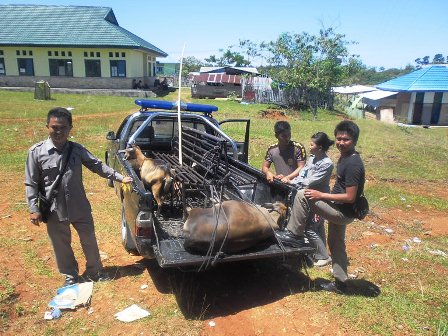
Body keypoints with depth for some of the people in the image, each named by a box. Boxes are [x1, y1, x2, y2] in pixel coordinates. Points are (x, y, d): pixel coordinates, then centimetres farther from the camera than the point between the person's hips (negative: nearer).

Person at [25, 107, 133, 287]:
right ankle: (70, 276, 37)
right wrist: (33, 209, -7)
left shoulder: (77, 149, -3)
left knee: (89, 240, 14)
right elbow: (31, 183, -4)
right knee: (61, 246, 15)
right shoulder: (36, 152, -8)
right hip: (54, 210, -1)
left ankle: (95, 271, 36)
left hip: (80, 207, 1)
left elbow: (97, 165, 2)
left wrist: (120, 177, -4)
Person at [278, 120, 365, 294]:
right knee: (336, 244, 21)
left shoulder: (353, 164, -23)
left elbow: (350, 197, -25)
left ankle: (294, 235, -4)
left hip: (343, 212, -10)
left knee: (302, 195, -16)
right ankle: (340, 283, 35)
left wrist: (321, 196, -21)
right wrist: (321, 207, 15)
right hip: (339, 210, 10)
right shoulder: (345, 157, 8)